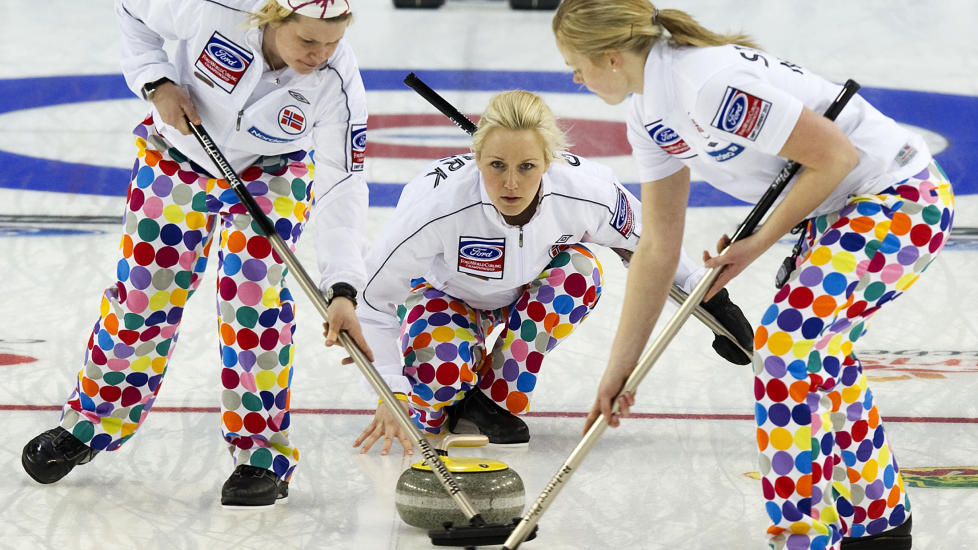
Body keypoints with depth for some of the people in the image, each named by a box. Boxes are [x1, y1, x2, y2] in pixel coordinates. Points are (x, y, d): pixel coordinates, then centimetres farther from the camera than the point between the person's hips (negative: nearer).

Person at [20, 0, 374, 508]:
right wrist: (157, 84, -25)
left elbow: (342, 186, -29)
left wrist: (342, 290, -37)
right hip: (178, 154, 1)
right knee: (143, 290, 5)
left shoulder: (337, 83, -31)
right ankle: (92, 422, 23)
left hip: (269, 173, -1)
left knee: (250, 296, -15)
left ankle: (264, 453, -4)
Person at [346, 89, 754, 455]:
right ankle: (431, 409, 5)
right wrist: (390, 396, -35)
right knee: (439, 373, -34)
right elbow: (374, 298, -29)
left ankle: (496, 396, -12)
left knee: (578, 272, -30)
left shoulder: (587, 192, -32)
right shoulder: (438, 203, -39)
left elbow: (644, 244, -8)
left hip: (520, 295, 3)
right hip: (442, 289, -3)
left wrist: (706, 294, -8)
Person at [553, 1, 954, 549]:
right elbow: (659, 247, 10)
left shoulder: (712, 84, -28)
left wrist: (759, 244, -12)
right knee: (819, 348, 20)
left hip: (903, 198, -10)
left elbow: (836, 155, -22)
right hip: (843, 206, 10)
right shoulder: (649, 113, 3)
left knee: (788, 342, -15)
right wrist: (621, 366, 10)